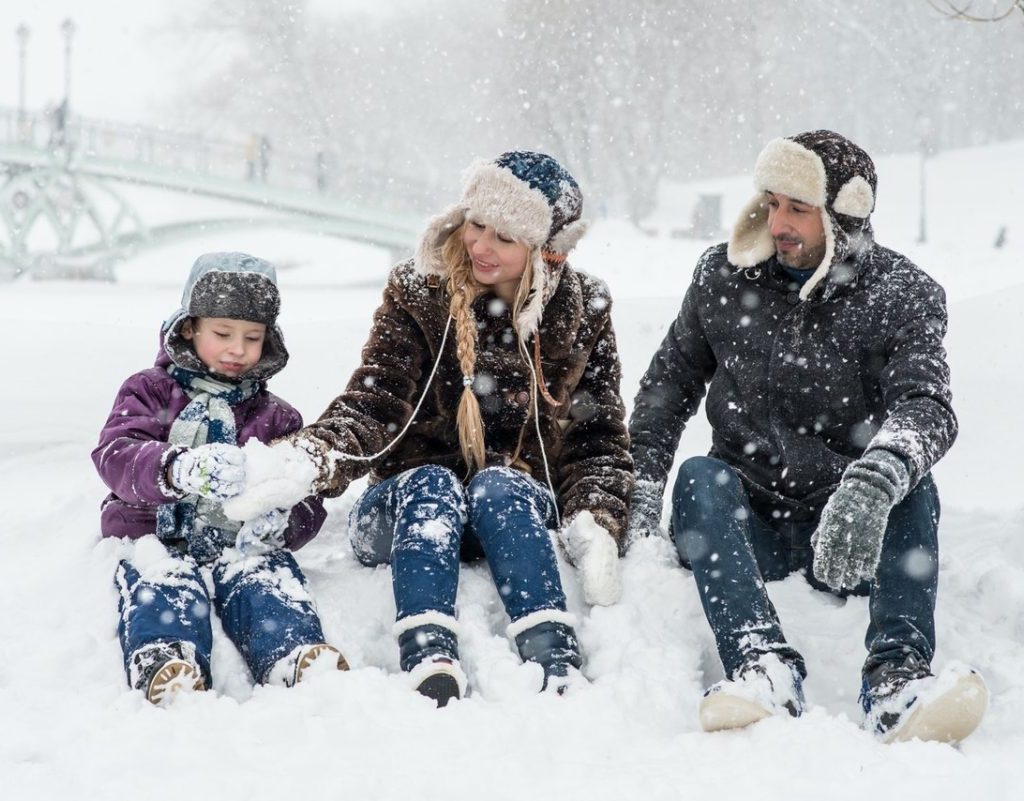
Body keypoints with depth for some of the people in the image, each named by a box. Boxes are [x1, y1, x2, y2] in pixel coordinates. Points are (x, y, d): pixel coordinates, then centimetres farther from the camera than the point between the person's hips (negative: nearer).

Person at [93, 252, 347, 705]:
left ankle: (296, 657, -60)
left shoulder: (276, 418, 21)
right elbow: (115, 456, -8)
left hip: (240, 543, 2)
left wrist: (281, 523, -16)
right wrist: (177, 469, -33)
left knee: (268, 578, -32)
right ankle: (164, 663, -64)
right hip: (157, 537, -1)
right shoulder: (149, 392, 13)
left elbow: (307, 502, 12)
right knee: (162, 582, -36)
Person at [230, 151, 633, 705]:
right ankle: (429, 664, -55)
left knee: (497, 485, -32)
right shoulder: (418, 294, -1)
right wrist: (314, 457, -32)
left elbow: (598, 437, 3)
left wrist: (594, 524, -15)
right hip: (409, 511, 0)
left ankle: (556, 664, -51)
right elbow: (373, 404, -11)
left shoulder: (583, 313, 3)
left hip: (520, 512, 0)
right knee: (431, 484, -33)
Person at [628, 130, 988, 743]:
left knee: (912, 485, -30)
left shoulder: (904, 296, -5)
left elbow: (926, 407, -23)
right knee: (699, 476, -29)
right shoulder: (725, 276, 4)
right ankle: (765, 667, -49)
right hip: (747, 523, 2)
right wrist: (642, 485, -4)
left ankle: (898, 678, -47)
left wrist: (874, 481, -45)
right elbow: (670, 383, 13)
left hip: (852, 533, -1)